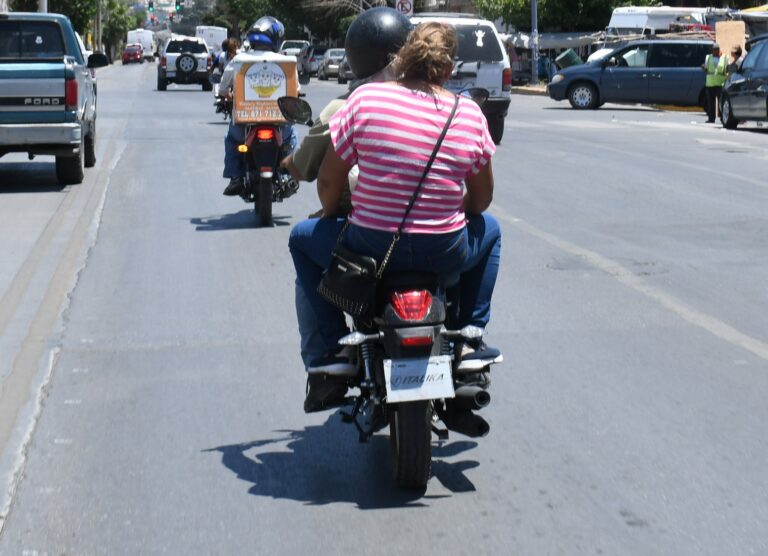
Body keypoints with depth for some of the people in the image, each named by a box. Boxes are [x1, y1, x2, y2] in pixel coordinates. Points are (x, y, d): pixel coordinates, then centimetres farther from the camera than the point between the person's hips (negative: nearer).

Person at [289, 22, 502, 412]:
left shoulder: (365, 98, -7)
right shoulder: (469, 113, -1)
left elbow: (328, 179, -3)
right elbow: (482, 198, 7)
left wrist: (332, 216, 18)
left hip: (371, 247, -2)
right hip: (445, 254, 2)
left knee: (303, 238, 27)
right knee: (489, 230, 35)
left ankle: (331, 350, 17)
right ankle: (470, 341, 30)